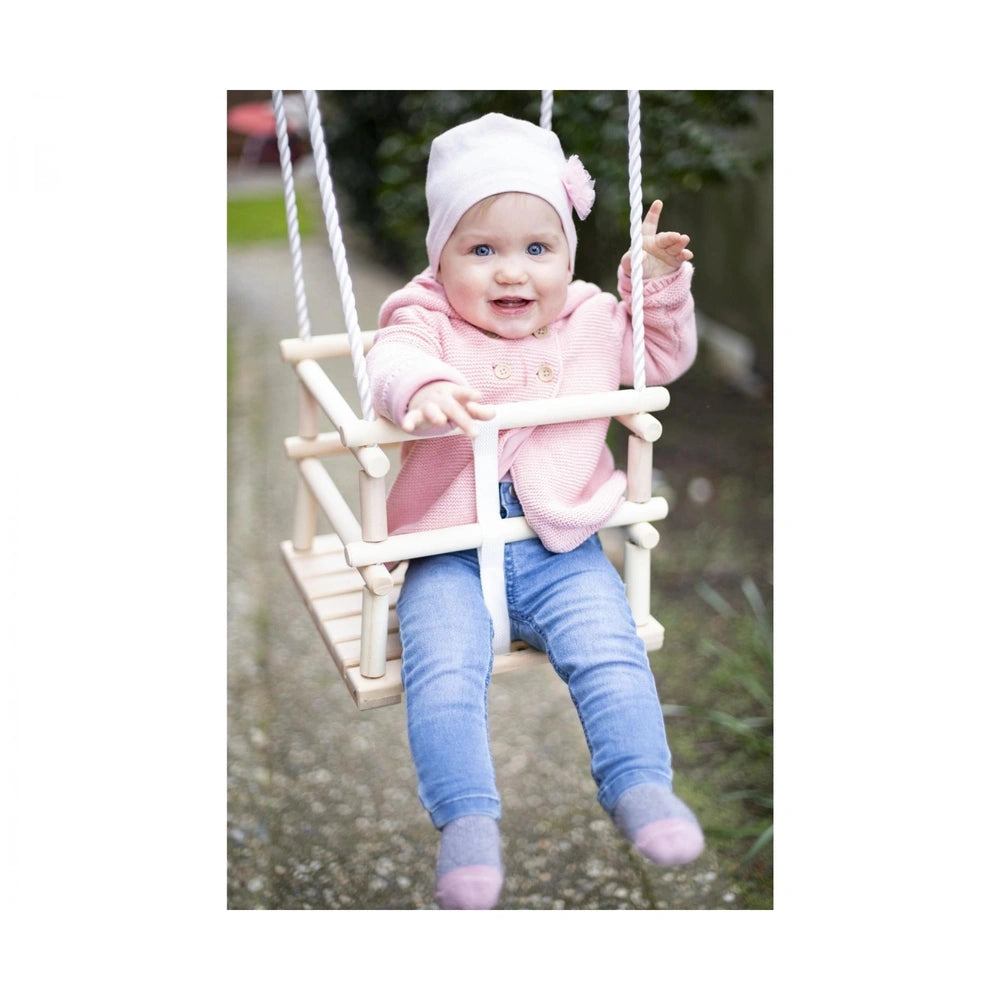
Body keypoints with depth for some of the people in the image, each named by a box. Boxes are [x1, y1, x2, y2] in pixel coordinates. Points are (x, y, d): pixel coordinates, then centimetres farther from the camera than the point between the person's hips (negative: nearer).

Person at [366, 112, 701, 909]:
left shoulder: (593, 322, 9)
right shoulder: (431, 323, -1)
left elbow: (666, 356, 24)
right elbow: (393, 360, -23)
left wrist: (660, 284, 7)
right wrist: (424, 389, -47)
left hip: (563, 551, 2)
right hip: (451, 557, -1)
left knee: (610, 654, -15)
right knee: (443, 671, -20)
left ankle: (640, 785, 0)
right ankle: (468, 816, -11)